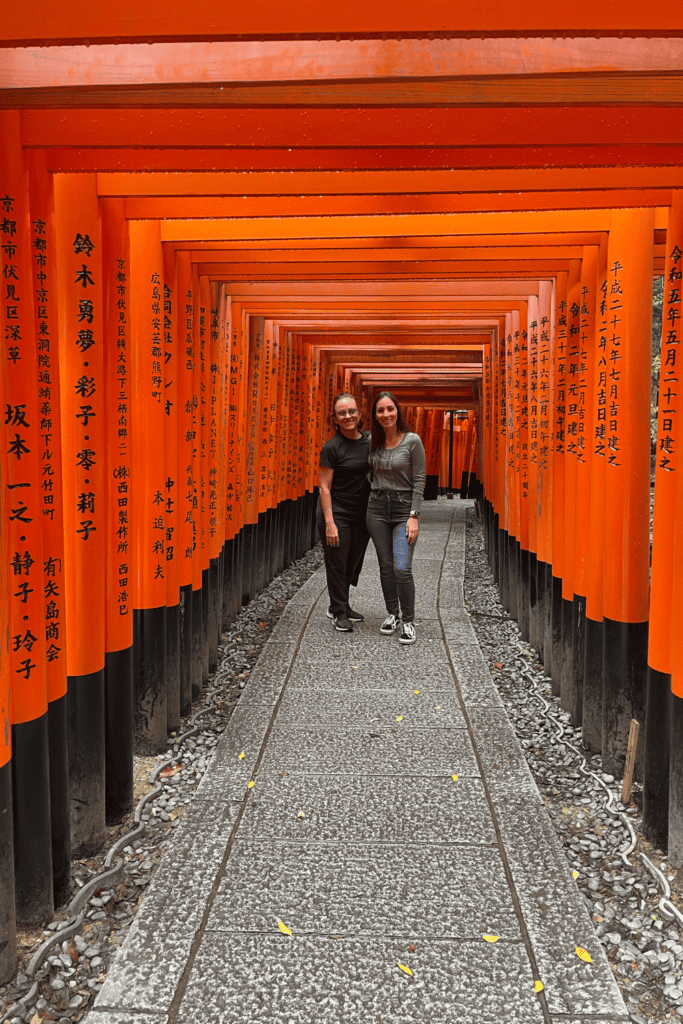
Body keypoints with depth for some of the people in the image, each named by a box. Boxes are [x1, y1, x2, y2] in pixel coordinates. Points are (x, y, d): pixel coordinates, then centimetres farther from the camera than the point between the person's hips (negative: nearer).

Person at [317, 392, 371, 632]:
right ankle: (339, 612, 17)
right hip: (336, 514, -6)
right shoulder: (332, 447, -11)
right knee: (337, 564, 3)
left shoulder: (369, 440, 5)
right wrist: (329, 523, -18)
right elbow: (324, 487, -12)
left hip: (361, 514, 6)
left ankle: (339, 606, 32)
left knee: (354, 563, 15)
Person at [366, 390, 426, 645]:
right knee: (385, 567, 9)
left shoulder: (412, 441, -8)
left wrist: (413, 516, -13)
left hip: (404, 507, -4)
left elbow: (419, 480, -8)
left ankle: (408, 622, 4)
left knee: (402, 568, -10)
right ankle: (392, 614, 25)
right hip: (377, 507, 4)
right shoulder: (372, 441, 5)